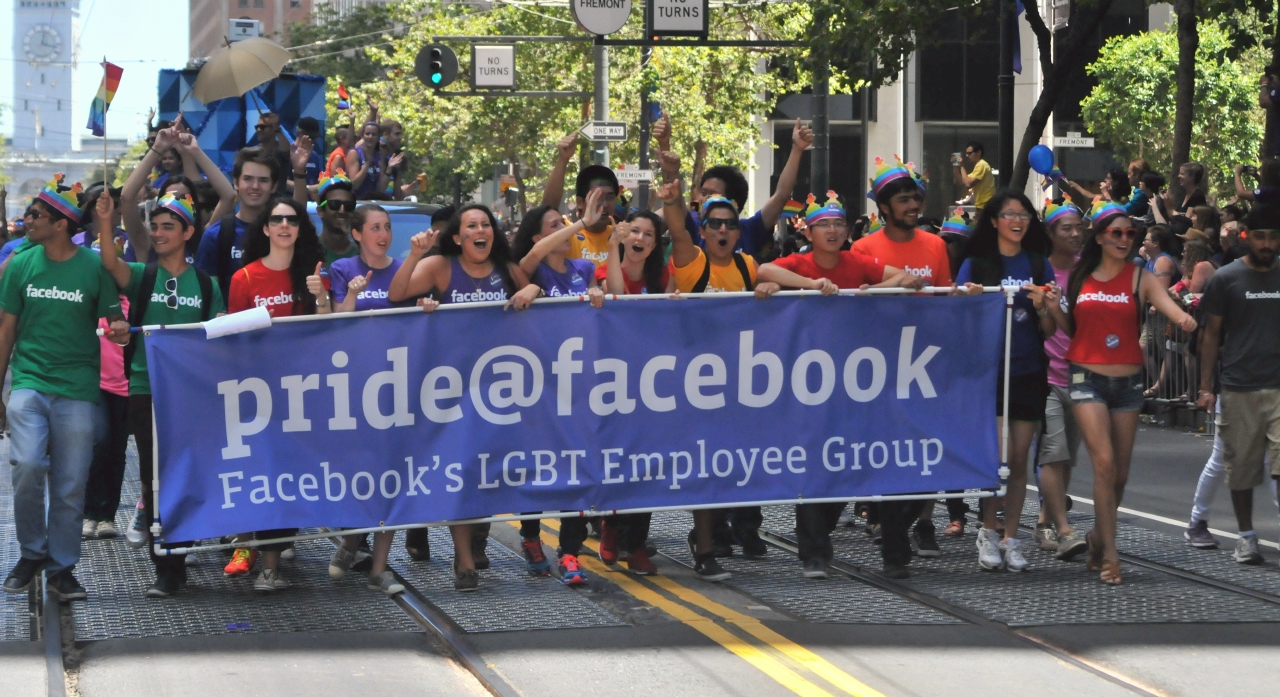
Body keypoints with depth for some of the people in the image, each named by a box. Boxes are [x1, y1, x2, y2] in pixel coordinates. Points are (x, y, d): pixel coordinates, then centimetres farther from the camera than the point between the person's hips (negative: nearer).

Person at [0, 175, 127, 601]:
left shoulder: (94, 267, -3)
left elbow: (114, 320, 4)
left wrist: (120, 330, -21)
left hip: (77, 389, -1)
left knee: (70, 485, 2)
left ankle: (61, 569, 15)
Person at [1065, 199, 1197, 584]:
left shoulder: (1140, 278, 1)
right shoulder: (1078, 277, 6)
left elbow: (1170, 306, -18)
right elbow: (1067, 327, 18)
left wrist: (1184, 318, -37)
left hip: (1128, 380, 1)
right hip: (1087, 378, -1)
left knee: (1120, 473, 8)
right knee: (1104, 462, -15)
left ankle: (1098, 535, 34)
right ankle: (1109, 554, -9)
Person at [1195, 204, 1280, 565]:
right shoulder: (1226, 278, 2)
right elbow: (1212, 333, 4)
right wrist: (1205, 386, -1)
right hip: (1239, 389, -1)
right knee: (1241, 466, 5)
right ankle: (1246, 536, 18)